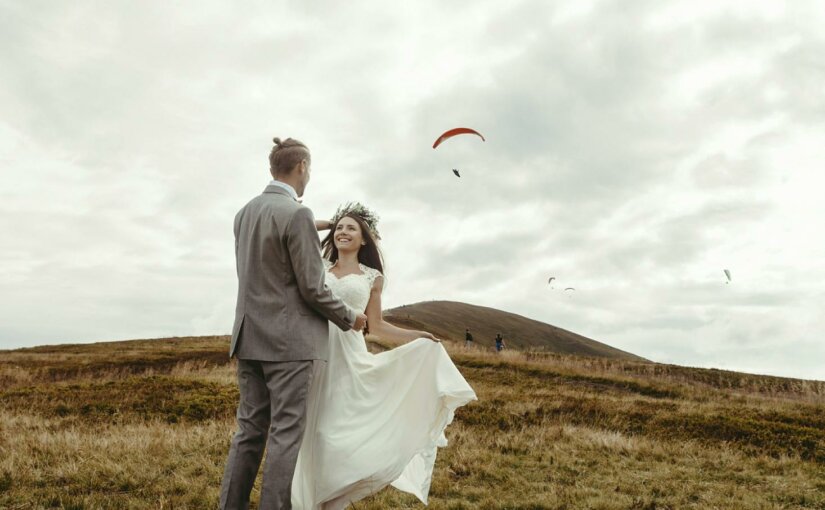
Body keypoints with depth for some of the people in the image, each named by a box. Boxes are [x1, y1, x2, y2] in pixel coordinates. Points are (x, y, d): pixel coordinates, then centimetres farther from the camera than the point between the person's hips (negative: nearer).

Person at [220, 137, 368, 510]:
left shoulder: (244, 213, 11)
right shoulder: (297, 214, -13)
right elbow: (312, 290, -14)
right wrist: (350, 318, 2)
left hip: (250, 338, 8)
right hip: (290, 340, -7)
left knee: (249, 431, 12)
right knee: (286, 435, -1)